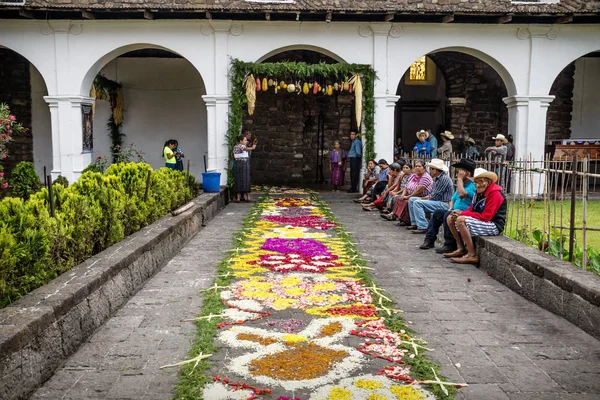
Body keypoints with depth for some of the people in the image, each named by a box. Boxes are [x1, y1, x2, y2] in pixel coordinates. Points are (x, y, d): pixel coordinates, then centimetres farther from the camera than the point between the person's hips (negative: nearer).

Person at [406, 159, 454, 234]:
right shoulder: (436, 178, 14)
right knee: (411, 199, 9)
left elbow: (436, 196, -21)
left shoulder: (444, 178, -18)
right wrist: (427, 197, 5)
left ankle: (423, 227, -26)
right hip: (436, 201, 11)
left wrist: (428, 199, -7)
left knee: (417, 203, -25)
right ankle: (414, 223, 8)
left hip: (443, 204, -11)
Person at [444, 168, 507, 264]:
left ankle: (472, 256, -23)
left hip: (493, 226, -10)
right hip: (479, 222, 10)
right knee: (450, 218, 3)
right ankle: (461, 249, 9)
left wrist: (462, 214, -19)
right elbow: (471, 210, 11)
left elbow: (486, 217, -23)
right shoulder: (479, 192, 12)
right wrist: (460, 213, -13)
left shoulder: (495, 193, -16)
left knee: (461, 220, -29)